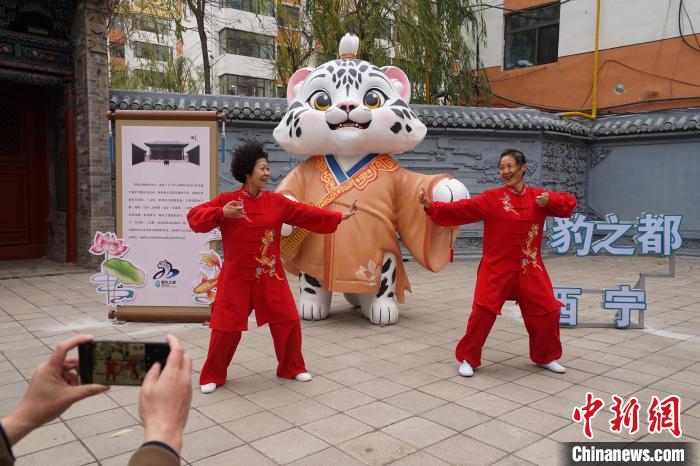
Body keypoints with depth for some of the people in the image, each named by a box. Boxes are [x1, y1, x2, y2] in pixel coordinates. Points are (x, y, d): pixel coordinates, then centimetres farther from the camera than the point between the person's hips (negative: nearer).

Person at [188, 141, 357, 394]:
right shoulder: (226, 200, -5)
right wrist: (221, 213, -27)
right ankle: (212, 376, 22)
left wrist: (339, 217, -1)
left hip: (271, 277, 3)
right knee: (226, 327, 1)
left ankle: (292, 368, 28)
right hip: (237, 277, -3)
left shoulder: (277, 201, 3)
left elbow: (306, 213, 4)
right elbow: (194, 217, -10)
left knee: (288, 321, 6)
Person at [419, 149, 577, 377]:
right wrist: (431, 206, -23)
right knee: (483, 312, -8)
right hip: (496, 268, -3)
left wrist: (550, 201, -11)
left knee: (547, 311, 8)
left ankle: (546, 357, 32)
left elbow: (569, 201, 9)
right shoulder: (491, 198, -5)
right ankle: (468, 359, 10)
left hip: (530, 269, 3)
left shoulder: (539, 196, 5)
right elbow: (461, 209, -12)